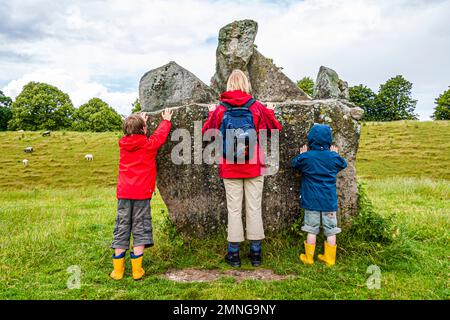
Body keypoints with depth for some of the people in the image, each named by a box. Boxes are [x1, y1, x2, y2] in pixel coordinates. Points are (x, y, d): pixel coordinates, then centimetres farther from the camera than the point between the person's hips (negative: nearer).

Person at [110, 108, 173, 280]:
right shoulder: (149, 144, -2)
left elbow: (133, 136, 29)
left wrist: (140, 122, 43)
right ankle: (137, 270, 7)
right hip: (142, 193, -3)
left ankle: (118, 269, 14)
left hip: (123, 193, 4)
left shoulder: (123, 144, 7)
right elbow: (160, 134, 16)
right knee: (140, 228, 4)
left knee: (121, 229, 9)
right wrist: (166, 120, 33)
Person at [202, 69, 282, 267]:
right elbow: (275, 128, 10)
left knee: (234, 209, 7)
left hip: (230, 169, 0)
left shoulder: (220, 110, -3)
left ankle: (233, 254, 15)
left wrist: (211, 113, 27)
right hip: (254, 168, 0)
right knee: (254, 208, 8)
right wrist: (271, 112, 28)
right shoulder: (258, 108, -3)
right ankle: (256, 253, 17)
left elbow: (206, 131, 11)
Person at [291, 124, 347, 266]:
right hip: (330, 201, 1)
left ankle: (309, 258, 19)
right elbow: (343, 164, 18)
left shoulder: (306, 157, -10)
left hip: (311, 200, -1)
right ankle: (329, 258, 21)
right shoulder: (334, 157, -3)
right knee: (330, 231, 11)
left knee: (312, 230, 9)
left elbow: (294, 163, 8)